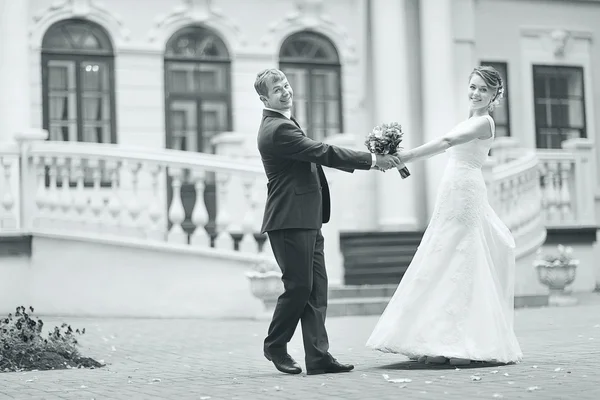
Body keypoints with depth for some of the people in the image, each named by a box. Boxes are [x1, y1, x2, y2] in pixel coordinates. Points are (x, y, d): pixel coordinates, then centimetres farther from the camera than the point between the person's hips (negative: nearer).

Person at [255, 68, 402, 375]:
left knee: (316, 288, 5)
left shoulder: (281, 124, 19)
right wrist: (372, 160, -15)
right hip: (291, 220, -10)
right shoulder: (278, 129, -15)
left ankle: (318, 357, 5)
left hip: (306, 221, 10)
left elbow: (316, 156, 23)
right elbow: (323, 153, -19)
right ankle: (275, 346, 15)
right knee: (299, 286, -4)